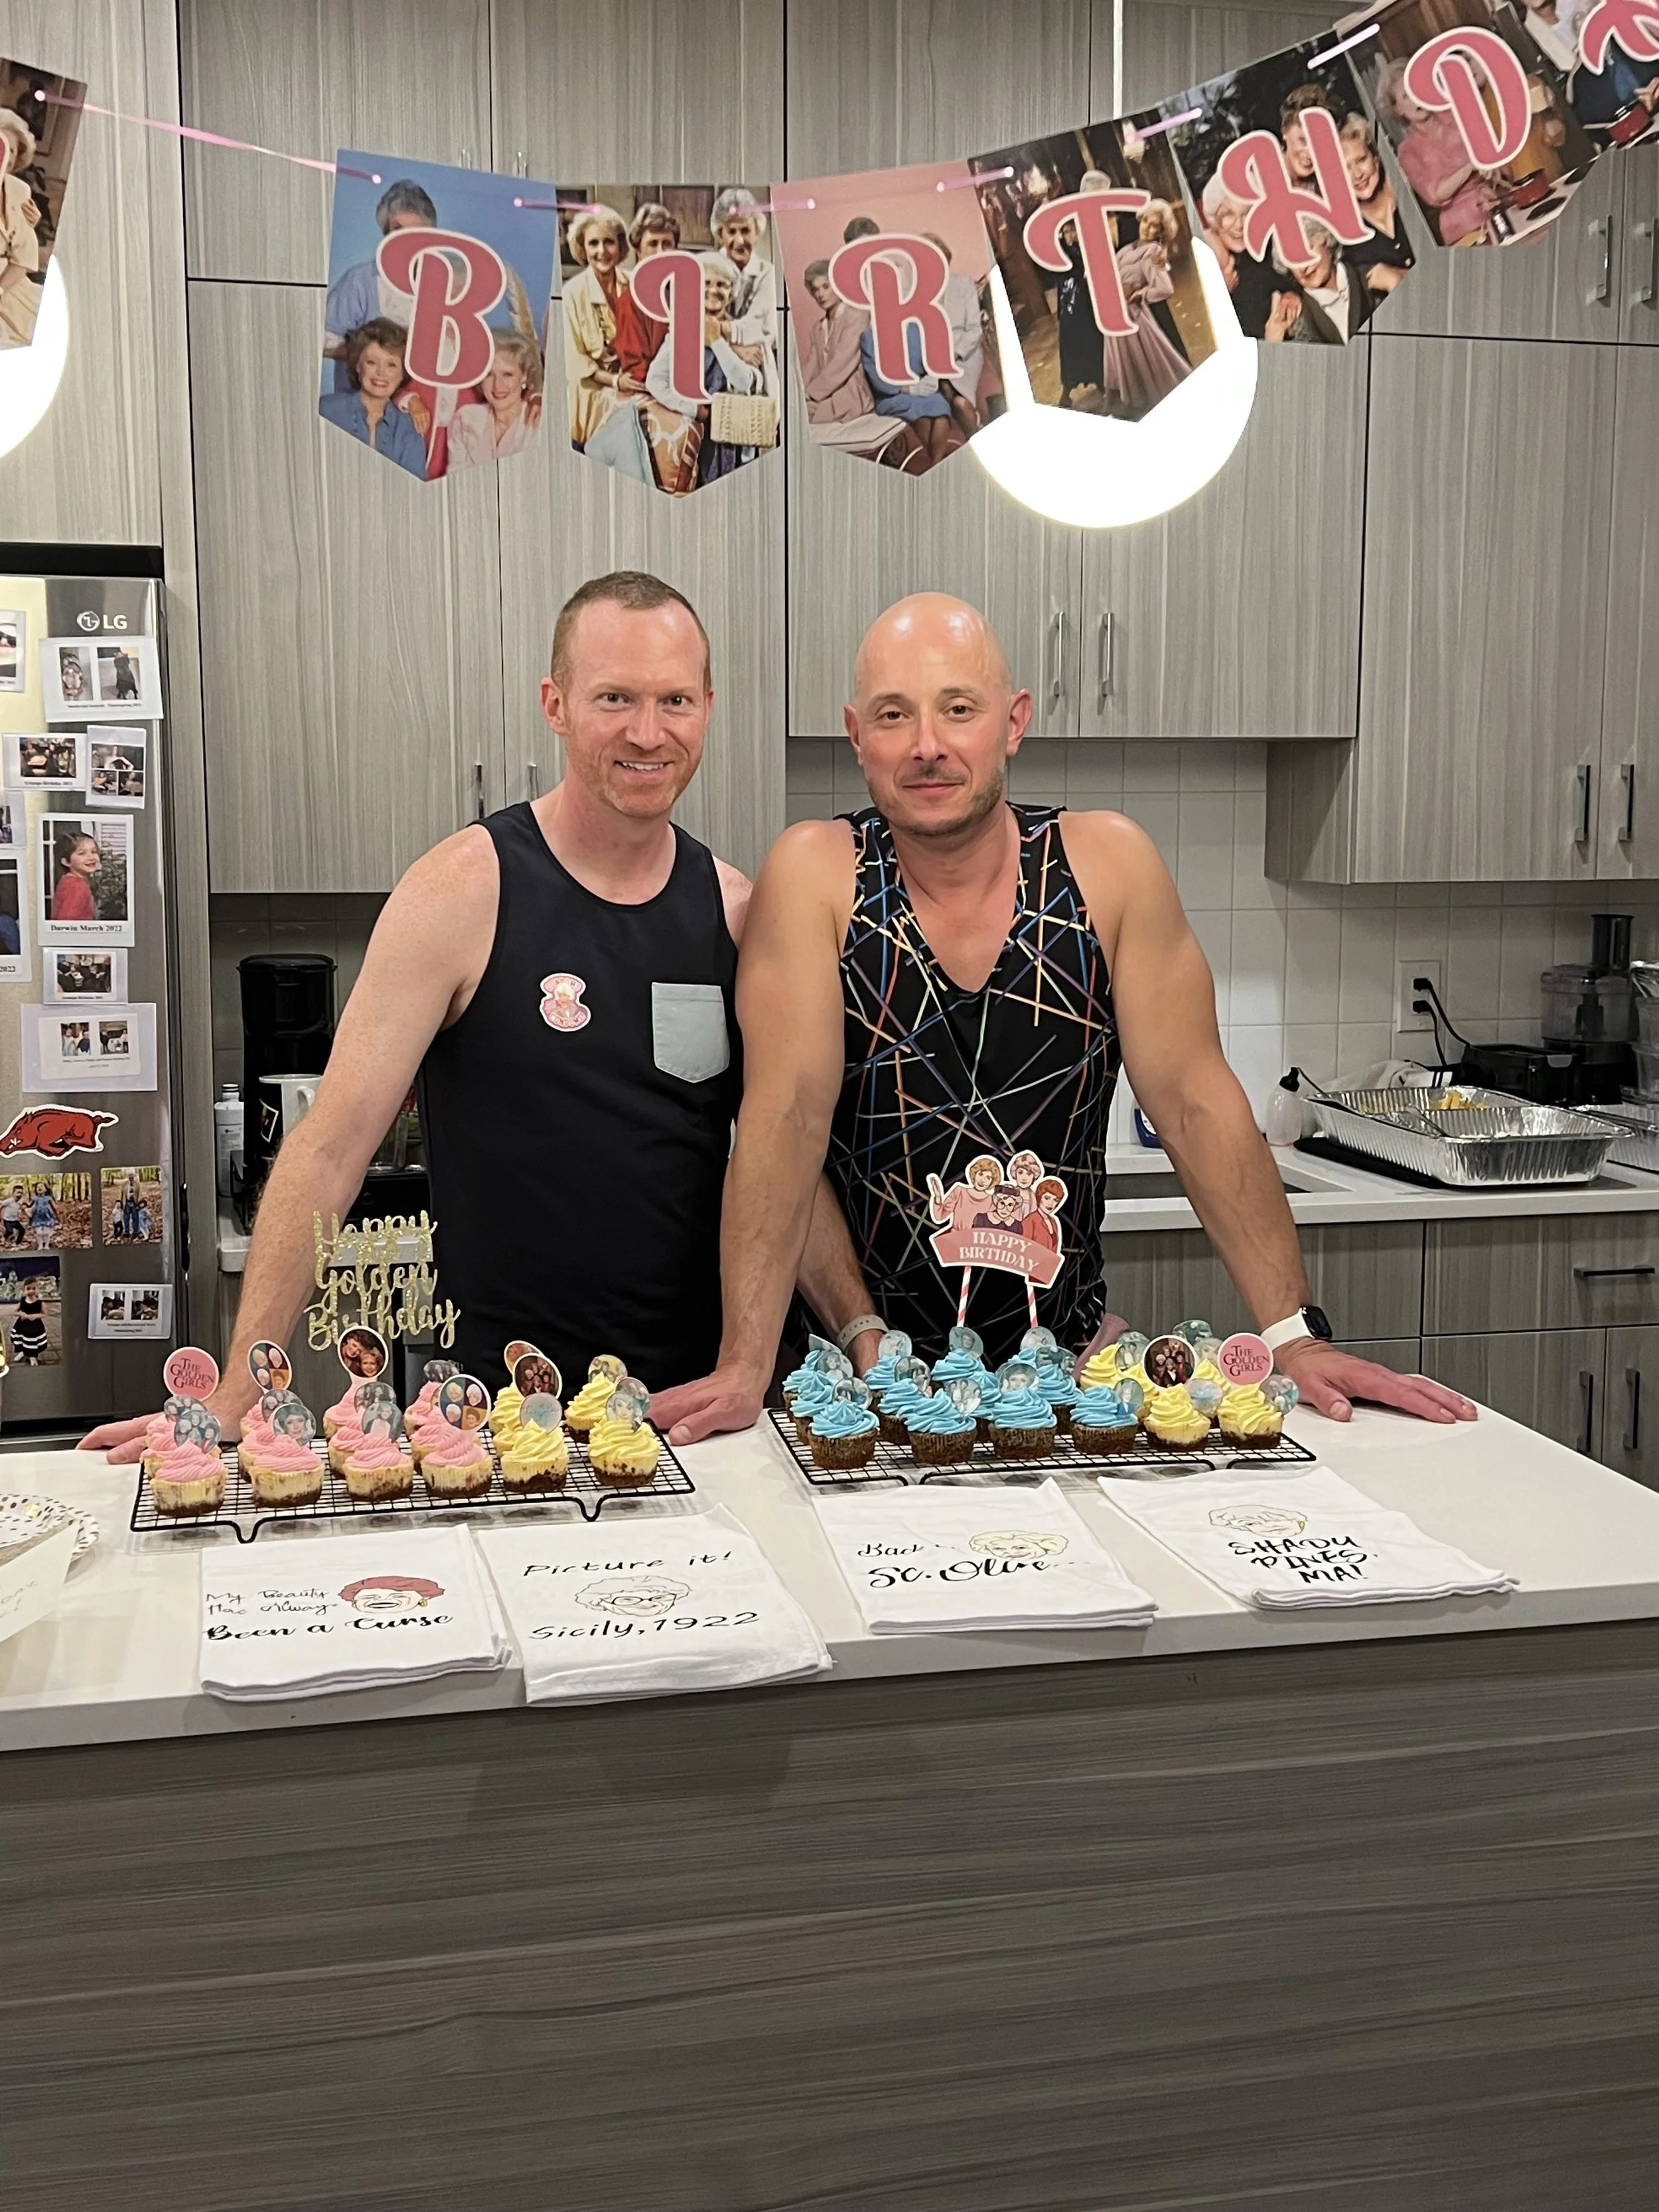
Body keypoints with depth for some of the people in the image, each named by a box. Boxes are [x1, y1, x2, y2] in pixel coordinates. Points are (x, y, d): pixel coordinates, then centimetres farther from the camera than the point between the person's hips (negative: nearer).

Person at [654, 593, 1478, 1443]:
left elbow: (1195, 1103, -4)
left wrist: (1295, 1335, -9)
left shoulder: (1110, 866, -5)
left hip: (1065, 1350, 2)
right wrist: (745, 1368, -23)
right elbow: (788, 1115, -15)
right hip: (866, 1363, -1)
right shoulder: (814, 875, -9)